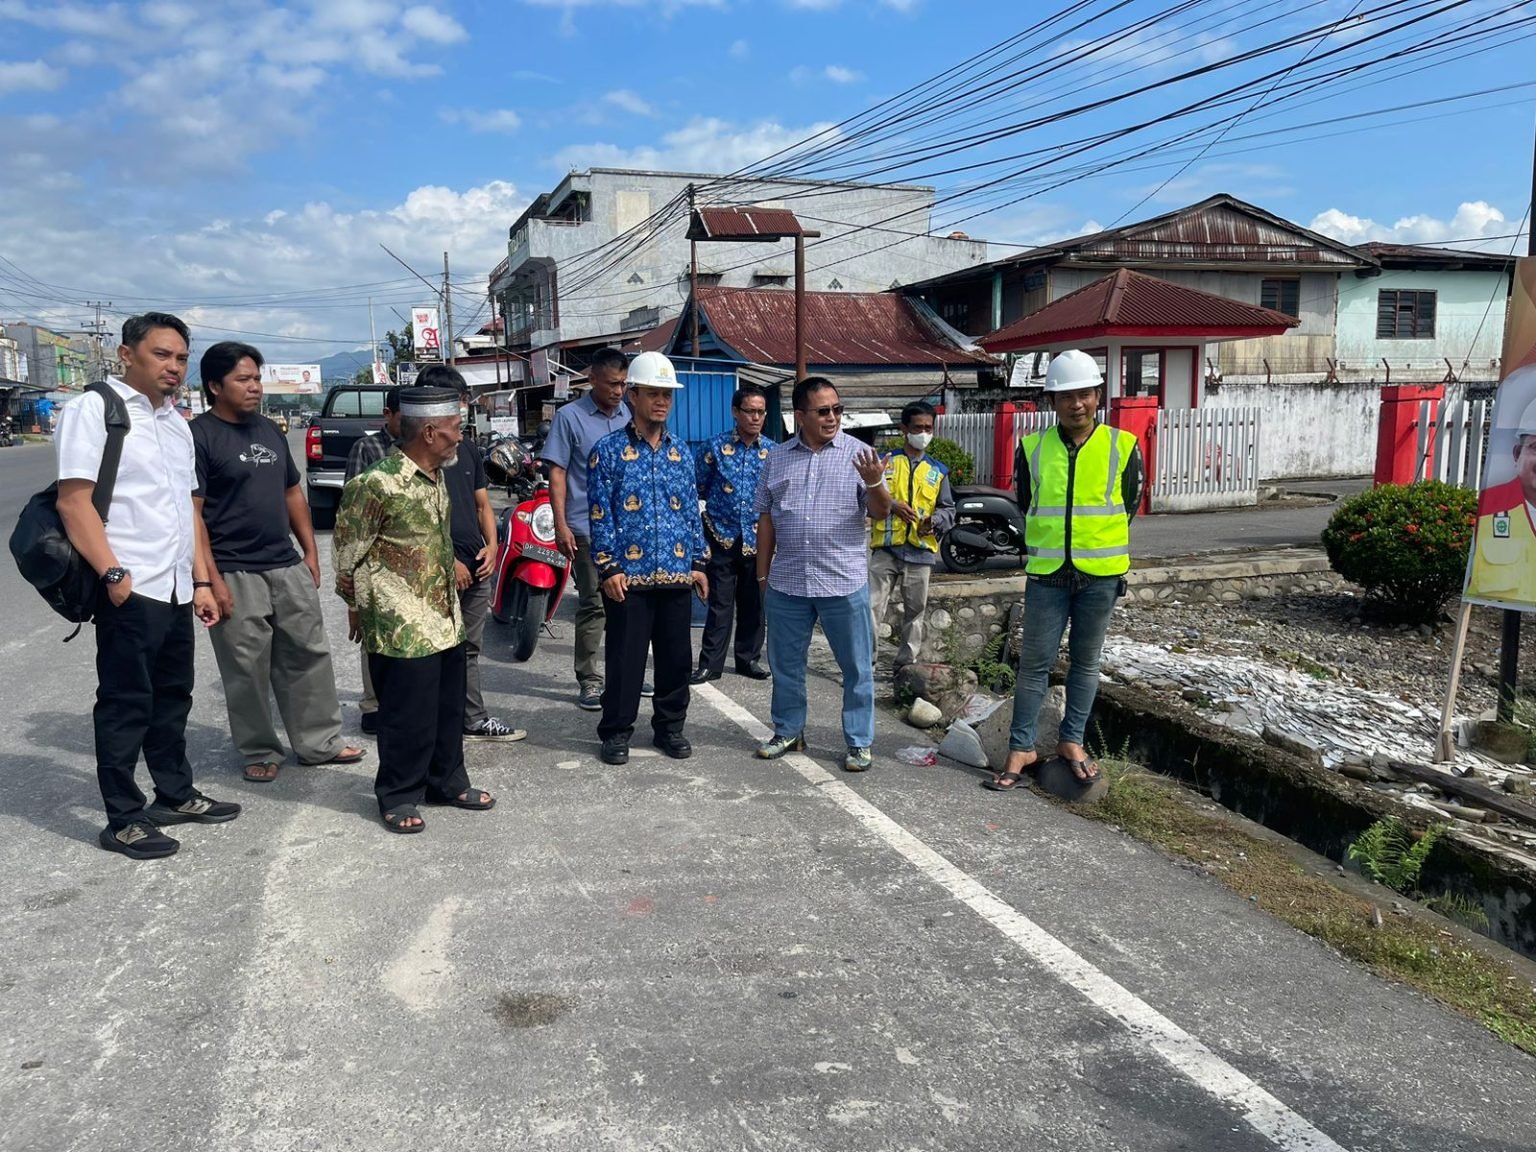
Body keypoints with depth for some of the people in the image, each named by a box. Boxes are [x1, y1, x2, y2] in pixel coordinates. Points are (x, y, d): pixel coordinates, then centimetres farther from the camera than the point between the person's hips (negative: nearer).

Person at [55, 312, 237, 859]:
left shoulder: (177, 423, 16)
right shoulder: (94, 409, -7)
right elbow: (73, 501, -14)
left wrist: (201, 580, 15)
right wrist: (114, 574, -19)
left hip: (175, 589, 8)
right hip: (130, 590, -8)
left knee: (172, 697, 17)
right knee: (126, 705, 1)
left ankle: (176, 795, 30)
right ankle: (123, 820, 11)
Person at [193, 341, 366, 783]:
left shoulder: (270, 431, 13)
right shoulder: (199, 436, -8)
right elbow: (191, 513, -13)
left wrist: (310, 552, 14)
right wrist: (211, 578, -17)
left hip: (288, 568, 7)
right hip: (235, 576, -7)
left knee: (309, 656, 10)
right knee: (247, 671, 3)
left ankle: (319, 741, 21)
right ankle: (259, 752, 17)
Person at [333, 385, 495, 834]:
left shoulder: (436, 476, 7)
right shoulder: (377, 485, -19)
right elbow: (348, 550, -10)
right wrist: (357, 605, -1)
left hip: (444, 618, 8)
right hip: (401, 626, -8)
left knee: (448, 707, 17)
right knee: (408, 715, 2)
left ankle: (446, 781, 32)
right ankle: (399, 796, 18)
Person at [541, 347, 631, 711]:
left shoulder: (630, 416, 10)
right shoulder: (570, 417, -2)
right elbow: (557, 473, -3)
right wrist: (561, 525, -10)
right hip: (588, 528, -4)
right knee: (592, 605, 0)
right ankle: (589, 681, 9)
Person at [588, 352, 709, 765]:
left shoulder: (681, 452, 11)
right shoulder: (608, 451, -2)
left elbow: (692, 511, 14)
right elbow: (600, 515, -5)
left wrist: (699, 563, 9)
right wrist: (608, 567, -11)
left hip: (676, 574, 4)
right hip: (629, 576, -4)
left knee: (676, 655, 10)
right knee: (624, 658, 3)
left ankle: (670, 726, 25)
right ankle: (616, 731, 16)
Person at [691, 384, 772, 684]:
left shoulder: (772, 451, 3)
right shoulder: (716, 447, -4)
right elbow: (698, 488, 4)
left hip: (757, 538, 3)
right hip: (722, 536, -3)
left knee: (753, 603, 11)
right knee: (720, 604, 0)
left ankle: (749, 658, 24)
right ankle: (710, 664, 7)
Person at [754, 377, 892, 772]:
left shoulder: (858, 453, -2)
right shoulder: (777, 458, 6)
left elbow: (880, 512, -6)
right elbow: (766, 518, 11)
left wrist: (874, 483, -26)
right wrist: (763, 573, 10)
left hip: (844, 584, -2)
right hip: (786, 583, 3)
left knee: (856, 667, 5)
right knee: (785, 664, 14)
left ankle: (859, 742, 18)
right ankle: (788, 731, 31)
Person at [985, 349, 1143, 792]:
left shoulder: (1123, 447, -1)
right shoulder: (1032, 449, 1)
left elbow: (1128, 506, 10)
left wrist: (1100, 550, 11)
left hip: (1100, 574, 0)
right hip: (1046, 573, 0)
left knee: (1085, 662, 11)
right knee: (1035, 662, 2)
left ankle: (1071, 741, 25)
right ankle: (1022, 748, 10)